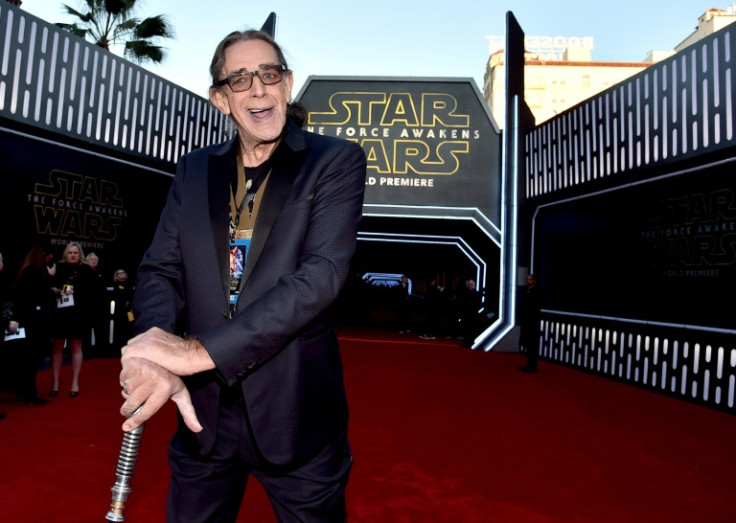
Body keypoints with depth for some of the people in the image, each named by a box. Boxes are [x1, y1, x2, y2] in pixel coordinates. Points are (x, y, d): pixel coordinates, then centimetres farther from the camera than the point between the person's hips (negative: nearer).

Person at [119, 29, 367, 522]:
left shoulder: (336, 160, -6)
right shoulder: (194, 170, 8)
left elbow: (322, 275, -18)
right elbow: (160, 270, 2)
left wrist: (201, 350, -22)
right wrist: (155, 358, -19)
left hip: (296, 413, -3)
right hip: (202, 411, 4)